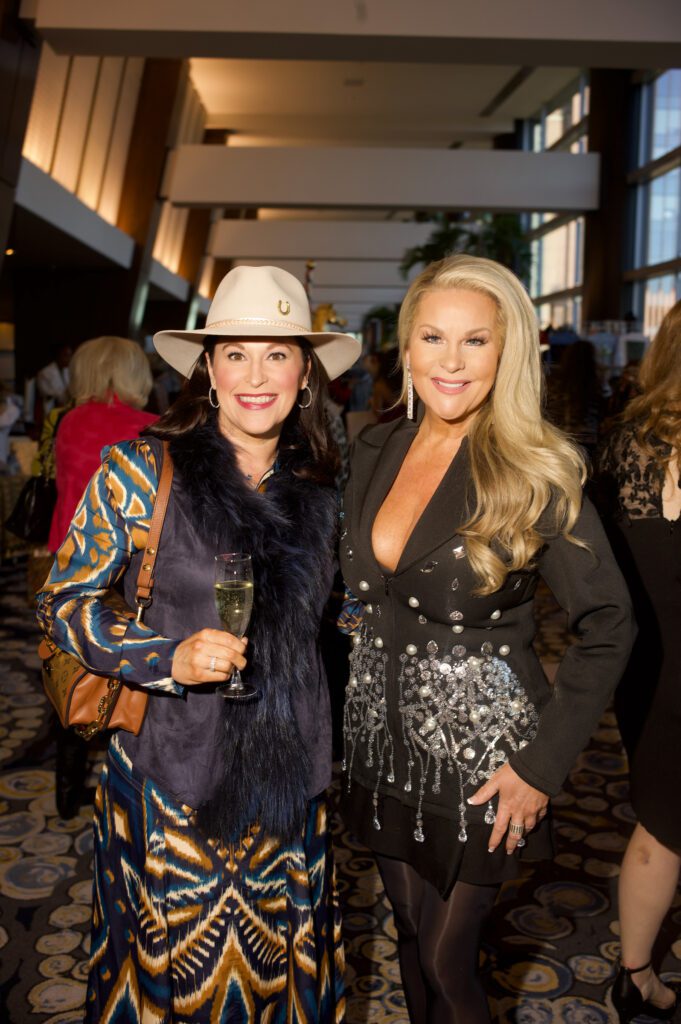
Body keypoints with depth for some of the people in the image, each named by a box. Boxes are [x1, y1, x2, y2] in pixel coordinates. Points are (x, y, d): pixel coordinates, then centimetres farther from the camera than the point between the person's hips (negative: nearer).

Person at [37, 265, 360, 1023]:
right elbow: (63, 603, -5)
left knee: (280, 962, 17)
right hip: (173, 771, -2)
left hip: (289, 774, 3)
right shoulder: (140, 470, -8)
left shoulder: (320, 487, 2)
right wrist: (168, 659, -19)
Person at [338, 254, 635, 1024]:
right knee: (411, 935, 20)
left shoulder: (535, 472, -15)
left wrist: (543, 763, -15)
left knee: (447, 960, 9)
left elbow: (608, 626, -13)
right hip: (382, 738, 4)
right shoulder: (375, 450, 0)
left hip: (475, 750, -4)